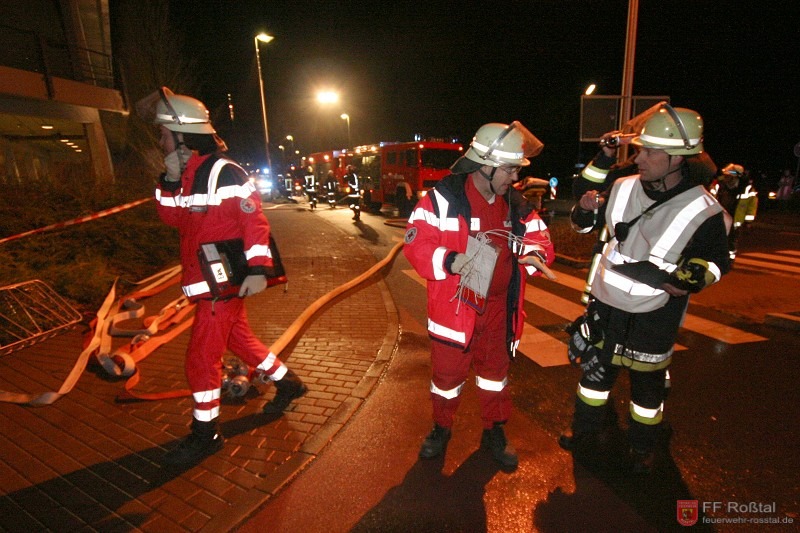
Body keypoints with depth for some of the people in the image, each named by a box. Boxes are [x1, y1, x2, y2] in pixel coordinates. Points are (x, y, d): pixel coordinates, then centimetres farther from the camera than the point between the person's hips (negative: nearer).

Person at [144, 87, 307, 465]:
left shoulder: (223, 173, -16)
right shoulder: (189, 174, 11)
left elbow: (255, 220, -20)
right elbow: (173, 218, 13)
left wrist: (258, 269, -27)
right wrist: (170, 180, -1)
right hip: (207, 282, 9)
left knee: (201, 357, -1)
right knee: (239, 340, 20)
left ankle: (205, 434, 17)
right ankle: (287, 383, 38)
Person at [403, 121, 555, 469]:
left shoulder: (516, 204, 2)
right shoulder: (443, 198, -15)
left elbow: (538, 239, 9)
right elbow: (415, 245, -17)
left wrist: (534, 254, -14)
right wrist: (450, 261, -33)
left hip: (498, 307, 5)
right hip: (454, 306, -4)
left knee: (495, 370, 20)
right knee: (448, 373, 12)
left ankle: (494, 432, 43)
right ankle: (441, 428, 40)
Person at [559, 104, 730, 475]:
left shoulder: (703, 211, -16)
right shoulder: (624, 188, -5)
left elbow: (717, 259, -2)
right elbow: (588, 222, 9)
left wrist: (696, 276, -24)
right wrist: (586, 210, -14)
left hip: (654, 315, -3)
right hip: (606, 304, 4)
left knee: (647, 382, 15)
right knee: (595, 368, 17)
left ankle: (643, 446, 40)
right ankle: (588, 430, 40)